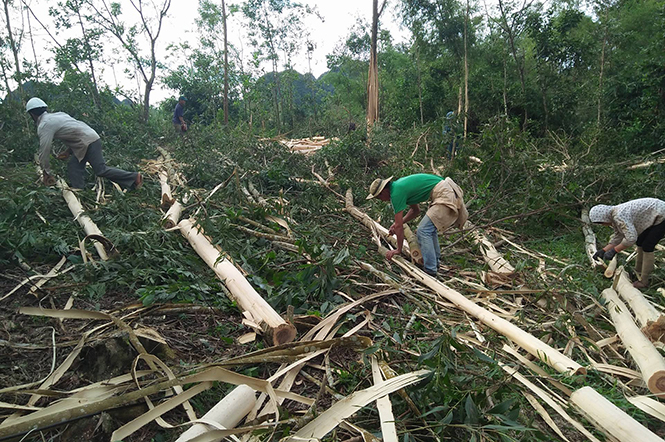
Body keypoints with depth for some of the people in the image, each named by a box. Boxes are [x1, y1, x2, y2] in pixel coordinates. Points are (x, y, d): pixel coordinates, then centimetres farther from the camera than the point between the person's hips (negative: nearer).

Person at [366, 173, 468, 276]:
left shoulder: (396, 193, -12)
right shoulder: (399, 186, 17)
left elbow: (399, 226, -9)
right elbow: (416, 210, 28)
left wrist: (398, 250, 1)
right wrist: (398, 223, 21)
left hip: (445, 196, -10)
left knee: (423, 231, -9)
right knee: (430, 228, 21)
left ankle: (430, 271, -5)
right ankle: (435, 263, 31)